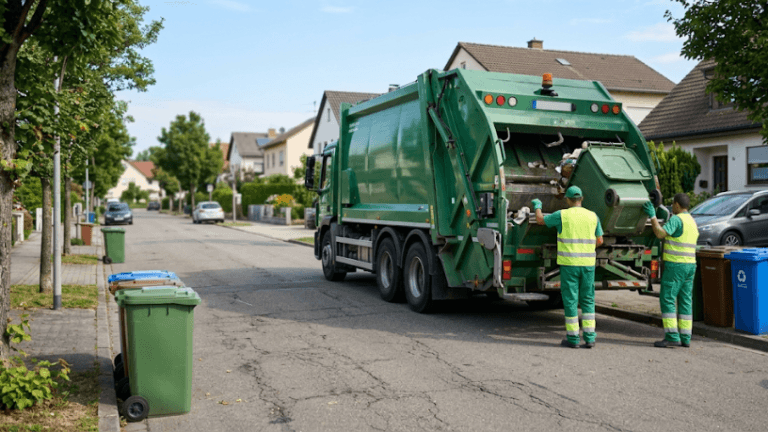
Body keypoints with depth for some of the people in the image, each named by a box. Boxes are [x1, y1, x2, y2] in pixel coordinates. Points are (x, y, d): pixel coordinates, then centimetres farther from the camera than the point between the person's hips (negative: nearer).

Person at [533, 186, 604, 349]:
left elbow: (540, 220, 8)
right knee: (587, 300, 10)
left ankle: (572, 338, 6)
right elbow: (599, 240, 11)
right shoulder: (593, 216, 4)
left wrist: (537, 206, 28)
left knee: (570, 300, 3)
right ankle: (589, 337, 7)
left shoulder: (562, 215, -6)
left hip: (569, 263, -3)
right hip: (588, 263, 3)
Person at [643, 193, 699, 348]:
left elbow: (660, 233, -24)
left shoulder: (676, 219, -12)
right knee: (685, 301, 8)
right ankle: (685, 338, 9)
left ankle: (672, 337, -11)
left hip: (676, 265, -9)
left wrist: (652, 216, -14)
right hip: (690, 265, 9)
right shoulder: (692, 222, 18)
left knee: (667, 299, -7)